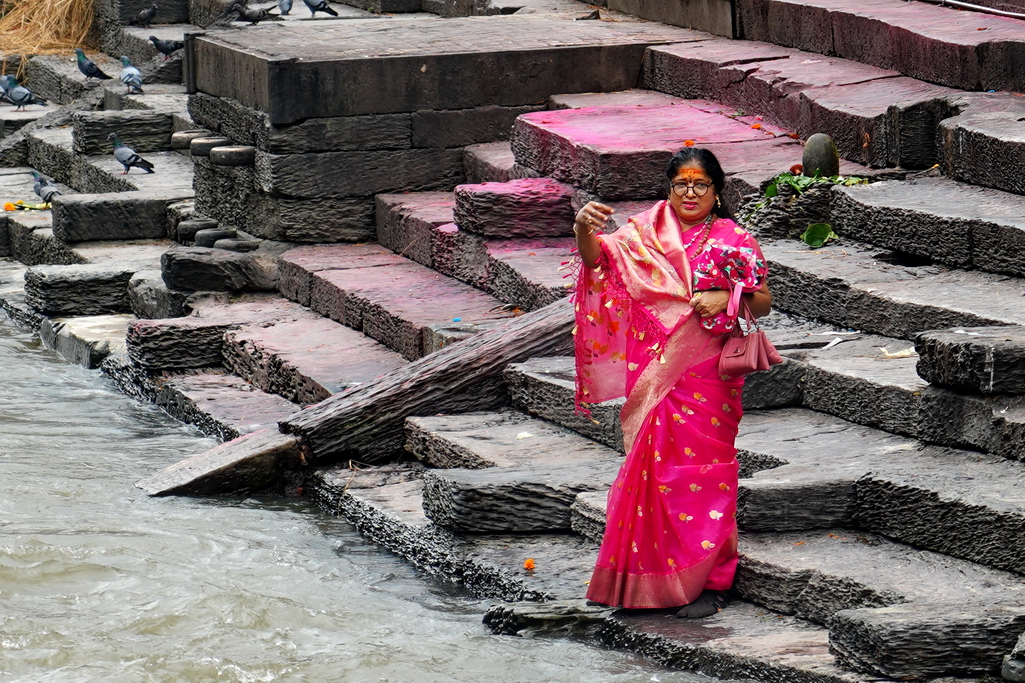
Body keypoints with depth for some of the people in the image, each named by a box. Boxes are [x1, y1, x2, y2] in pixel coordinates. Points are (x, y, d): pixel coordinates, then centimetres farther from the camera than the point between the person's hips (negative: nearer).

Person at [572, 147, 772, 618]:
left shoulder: (734, 241, 1)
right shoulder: (648, 232, 5)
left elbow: (763, 301, 4)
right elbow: (598, 258, -7)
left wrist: (728, 299, -16)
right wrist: (585, 230, -28)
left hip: (707, 373, -3)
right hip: (653, 374, 3)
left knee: (702, 470, -2)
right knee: (654, 465, 7)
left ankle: (706, 582, 5)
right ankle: (654, 577, 17)